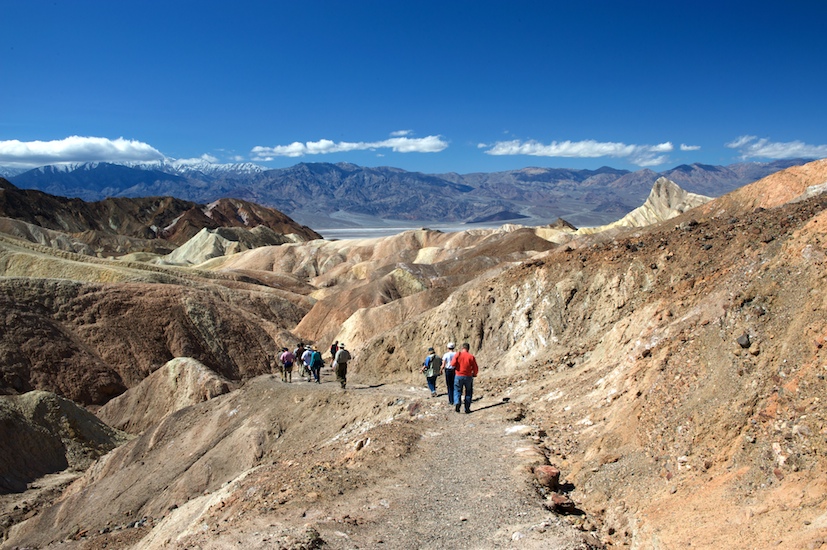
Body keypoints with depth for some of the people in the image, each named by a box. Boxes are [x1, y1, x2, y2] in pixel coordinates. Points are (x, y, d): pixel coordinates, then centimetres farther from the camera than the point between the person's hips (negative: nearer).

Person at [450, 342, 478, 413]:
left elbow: (453, 363, -16)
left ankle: (457, 403, -15)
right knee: (468, 393, 13)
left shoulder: (458, 355, -4)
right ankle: (467, 409, 11)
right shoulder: (471, 357, -4)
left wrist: (456, 367, 6)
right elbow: (475, 368, -5)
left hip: (458, 376, 0)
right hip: (468, 377, 0)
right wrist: (474, 374, 13)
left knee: (457, 391, 10)